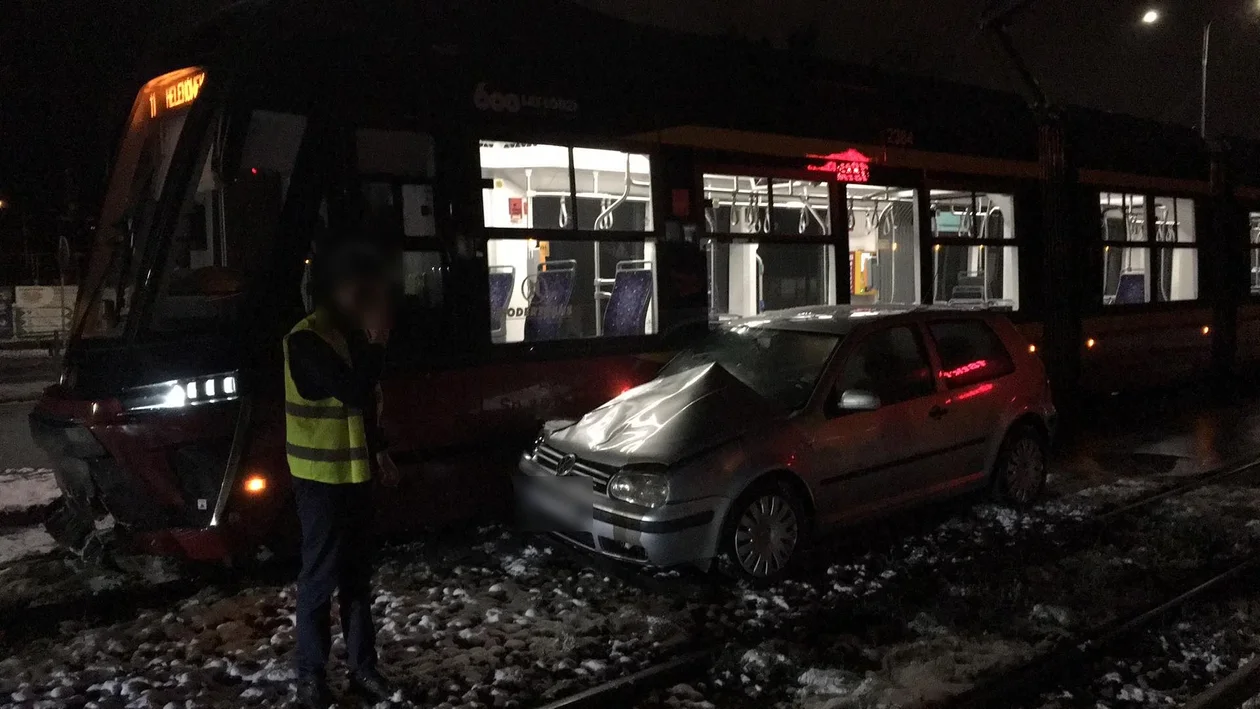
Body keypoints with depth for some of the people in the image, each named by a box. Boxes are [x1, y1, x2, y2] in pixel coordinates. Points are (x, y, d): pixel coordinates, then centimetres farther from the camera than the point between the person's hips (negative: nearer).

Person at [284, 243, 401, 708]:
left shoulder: (352, 335, 9)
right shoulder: (306, 341, -17)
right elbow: (351, 392, -27)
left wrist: (380, 451, 14)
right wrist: (377, 342, -22)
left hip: (356, 471, 7)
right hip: (321, 476, -7)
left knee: (358, 575, 13)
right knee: (320, 577, 2)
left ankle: (363, 668, 23)